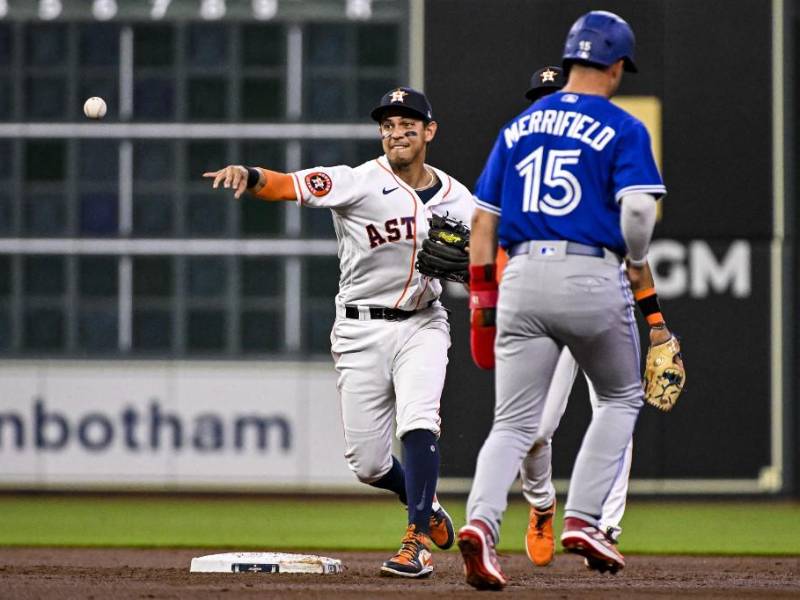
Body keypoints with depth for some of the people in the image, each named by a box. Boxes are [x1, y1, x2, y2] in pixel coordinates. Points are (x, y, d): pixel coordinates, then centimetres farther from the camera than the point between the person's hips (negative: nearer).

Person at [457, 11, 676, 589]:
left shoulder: (519, 127, 16)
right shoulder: (622, 130, 0)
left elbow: (483, 221, 14)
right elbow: (638, 212, -15)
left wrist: (482, 307, 17)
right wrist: (643, 286, -1)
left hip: (522, 279, 4)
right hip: (593, 278, -4)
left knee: (515, 423, 3)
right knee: (621, 399, 20)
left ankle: (481, 522, -22)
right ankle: (583, 521, 7)